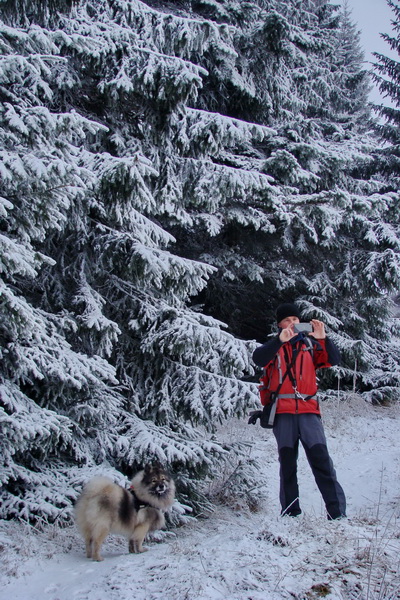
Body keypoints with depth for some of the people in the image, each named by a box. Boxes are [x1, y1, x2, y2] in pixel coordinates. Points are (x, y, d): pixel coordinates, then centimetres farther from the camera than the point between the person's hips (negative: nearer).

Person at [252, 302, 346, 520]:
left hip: (308, 409, 0)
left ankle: (337, 512, -9)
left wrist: (323, 339, -14)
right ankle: (290, 511, 9)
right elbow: (258, 358, -11)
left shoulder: (309, 343, 15)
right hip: (283, 412, 0)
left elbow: (333, 360, 3)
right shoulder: (274, 345, 11)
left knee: (321, 458, -10)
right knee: (287, 462, 3)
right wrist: (280, 340, -25)